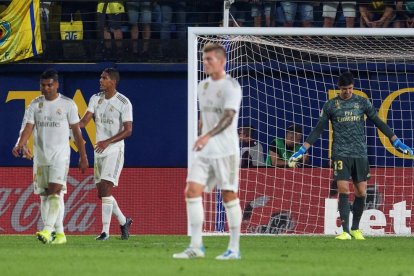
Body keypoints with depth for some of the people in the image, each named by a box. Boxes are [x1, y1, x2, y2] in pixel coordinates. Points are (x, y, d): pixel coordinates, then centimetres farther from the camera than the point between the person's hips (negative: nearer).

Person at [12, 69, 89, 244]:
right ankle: (59, 233, 11)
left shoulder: (67, 104, -2)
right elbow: (28, 128, -1)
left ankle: (48, 230, -27)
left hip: (60, 155, -5)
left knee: (55, 192, -17)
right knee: (44, 196, 4)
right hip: (40, 156, 5)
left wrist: (83, 157, 2)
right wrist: (20, 145, -20)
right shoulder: (35, 105, 7)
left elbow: (76, 131, 2)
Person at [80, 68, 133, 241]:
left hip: (114, 150, -7)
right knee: (102, 193, 9)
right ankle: (123, 222, 28)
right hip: (99, 150, 7)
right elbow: (84, 121, 1)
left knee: (105, 188, -16)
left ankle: (105, 231, -14)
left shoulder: (123, 102, -8)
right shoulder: (96, 99, 8)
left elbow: (128, 130, -11)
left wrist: (108, 141, -22)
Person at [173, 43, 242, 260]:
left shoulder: (231, 87, -10)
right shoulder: (203, 87, 14)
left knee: (229, 195, -2)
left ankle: (234, 248, 5)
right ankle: (196, 246, -2)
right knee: (192, 191, -5)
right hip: (205, 151, 7)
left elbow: (228, 117, -22)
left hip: (226, 150, -7)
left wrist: (208, 136, -34)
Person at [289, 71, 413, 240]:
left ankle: (356, 229, 17)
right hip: (341, 154, -2)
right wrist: (302, 150, 1)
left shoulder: (362, 102, 8)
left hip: (360, 154, 2)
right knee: (343, 190, -13)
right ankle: (345, 231, -12)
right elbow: (318, 130, 7)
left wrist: (397, 142, 9)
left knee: (361, 193, 1)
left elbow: (379, 123, 12)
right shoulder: (330, 105, 5)